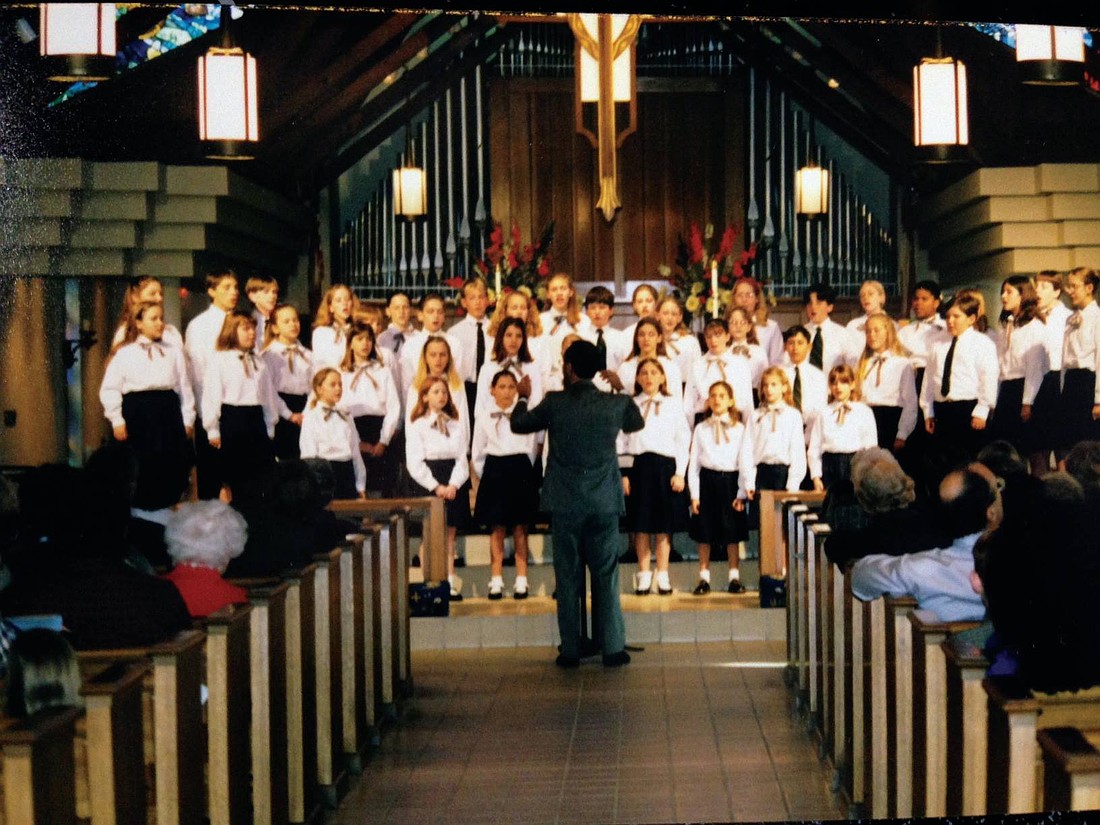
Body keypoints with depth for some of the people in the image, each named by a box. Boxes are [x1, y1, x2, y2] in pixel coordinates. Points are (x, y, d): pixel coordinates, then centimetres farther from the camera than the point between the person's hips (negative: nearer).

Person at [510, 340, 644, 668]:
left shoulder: (554, 403, -9)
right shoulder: (617, 404, -4)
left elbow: (518, 425, 7)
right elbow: (637, 423, 19)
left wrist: (523, 397, 26)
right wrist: (621, 390, 31)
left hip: (565, 504, -1)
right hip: (605, 503, 1)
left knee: (567, 578, 6)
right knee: (606, 576, 7)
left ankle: (570, 650, 8)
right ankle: (612, 648, 7)